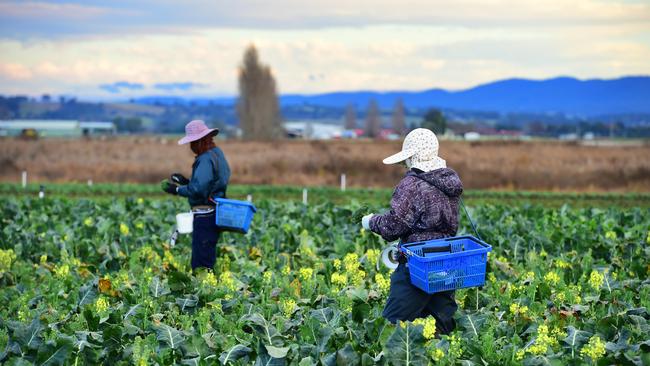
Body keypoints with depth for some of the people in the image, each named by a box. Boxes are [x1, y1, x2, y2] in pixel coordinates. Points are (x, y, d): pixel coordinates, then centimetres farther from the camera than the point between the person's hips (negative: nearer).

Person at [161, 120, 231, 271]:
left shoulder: (206, 159, -17)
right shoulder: (217, 153, 15)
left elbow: (197, 189, -25)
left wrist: (177, 190, -12)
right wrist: (186, 181, 17)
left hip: (205, 216, -11)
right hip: (214, 214, 11)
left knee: (201, 265, -9)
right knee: (208, 261, 14)